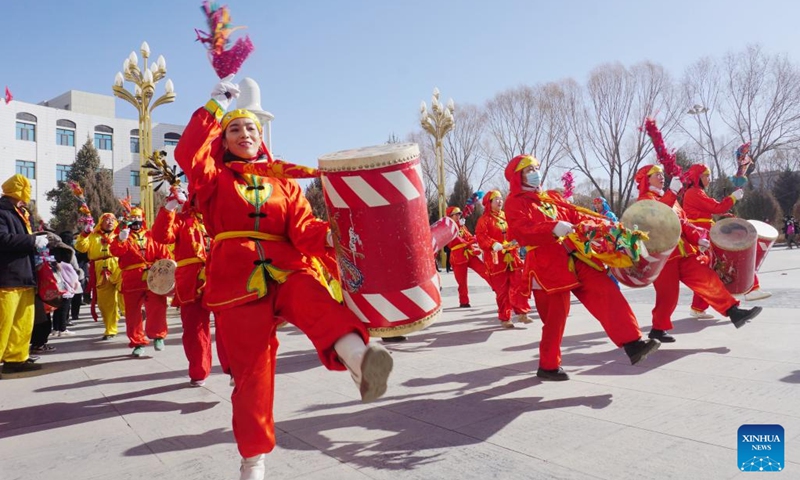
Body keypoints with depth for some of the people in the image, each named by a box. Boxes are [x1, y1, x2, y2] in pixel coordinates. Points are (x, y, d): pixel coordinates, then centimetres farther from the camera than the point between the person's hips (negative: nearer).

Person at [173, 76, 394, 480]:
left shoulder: (285, 181, 16)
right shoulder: (214, 179, 15)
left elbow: (303, 231, 2)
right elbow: (188, 154, -8)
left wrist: (329, 236, -20)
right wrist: (214, 107, -3)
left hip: (287, 271, 0)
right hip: (237, 282, 0)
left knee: (314, 300, -35)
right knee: (251, 371, -1)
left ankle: (358, 359, -65)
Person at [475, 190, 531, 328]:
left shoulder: (507, 217, 16)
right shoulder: (484, 219, -3)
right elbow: (481, 237, -15)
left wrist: (517, 241, -5)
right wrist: (494, 244, -30)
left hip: (512, 256, 5)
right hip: (496, 259, -5)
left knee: (519, 285, -2)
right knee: (502, 290, 0)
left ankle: (521, 313, 8)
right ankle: (504, 318, 11)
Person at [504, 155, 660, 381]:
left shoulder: (552, 197, 21)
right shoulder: (515, 203, -2)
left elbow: (575, 215, 17)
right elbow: (521, 231, -19)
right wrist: (552, 228, -33)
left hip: (574, 256, 7)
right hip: (547, 263, -6)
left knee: (606, 291, -7)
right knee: (555, 315, -1)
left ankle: (632, 343, -5)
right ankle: (548, 366, 17)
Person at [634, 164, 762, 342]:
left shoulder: (670, 199, 23)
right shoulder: (645, 199, -3)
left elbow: (683, 222, 20)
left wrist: (698, 239, 5)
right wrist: (673, 191, -31)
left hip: (683, 252, 8)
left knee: (707, 278, -1)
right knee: (667, 294, -5)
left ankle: (734, 312, 1)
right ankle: (658, 329, 9)